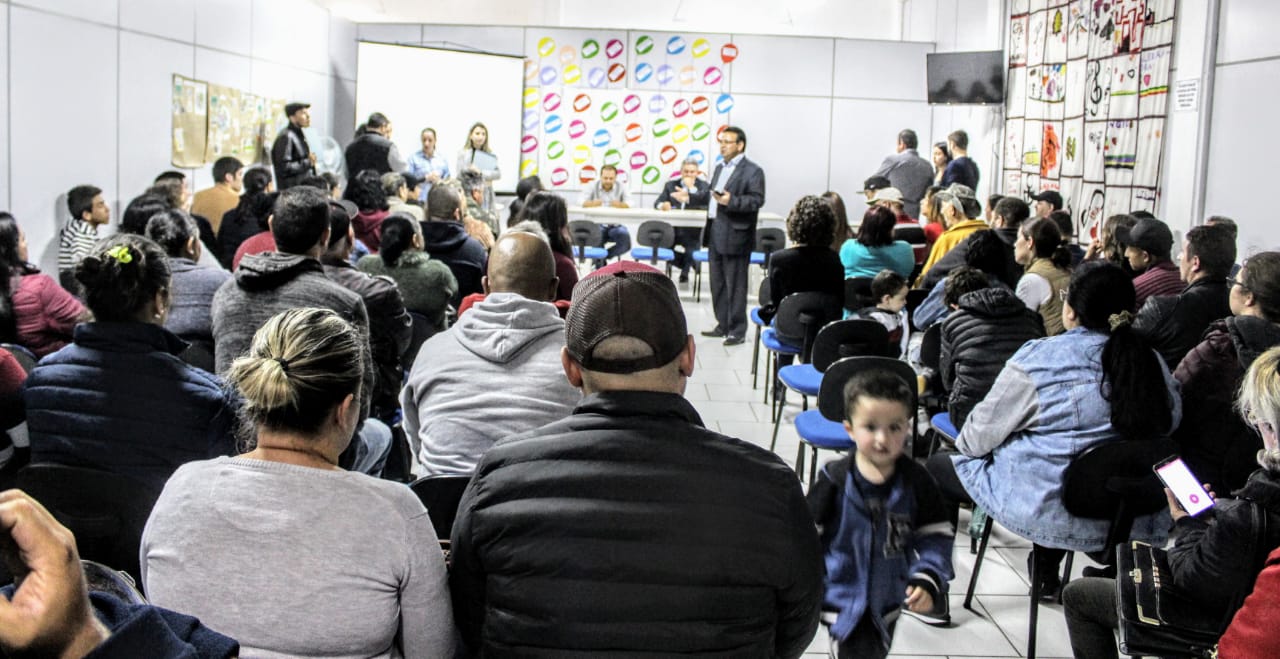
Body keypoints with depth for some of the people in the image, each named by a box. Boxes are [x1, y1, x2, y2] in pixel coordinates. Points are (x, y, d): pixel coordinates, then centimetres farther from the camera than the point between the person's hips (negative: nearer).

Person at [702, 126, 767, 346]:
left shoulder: (752, 171, -7)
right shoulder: (719, 168, 19)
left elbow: (757, 200, -17)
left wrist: (731, 201, -28)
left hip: (735, 236, -8)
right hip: (716, 235, 8)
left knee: (735, 286, -4)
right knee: (718, 284, 14)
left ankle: (737, 331, 2)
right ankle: (723, 325, 24)